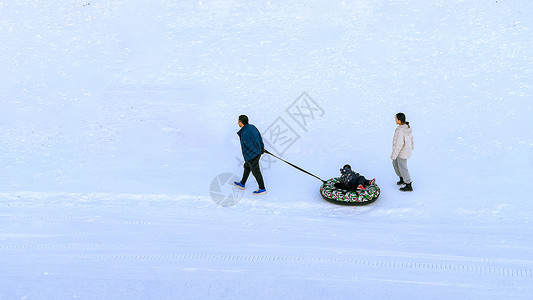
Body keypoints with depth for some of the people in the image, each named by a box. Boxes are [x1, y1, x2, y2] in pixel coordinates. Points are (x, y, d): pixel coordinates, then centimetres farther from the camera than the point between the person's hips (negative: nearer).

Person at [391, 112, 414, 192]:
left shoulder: (400, 131, -32)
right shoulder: (408, 127, -5)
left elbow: (398, 145, -28)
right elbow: (411, 138, 9)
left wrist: (393, 155, -19)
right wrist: (412, 146, 27)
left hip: (402, 153, -9)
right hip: (407, 149, 9)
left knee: (403, 168, 7)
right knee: (395, 163, 25)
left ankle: (409, 186, 19)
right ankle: (402, 179, 39)